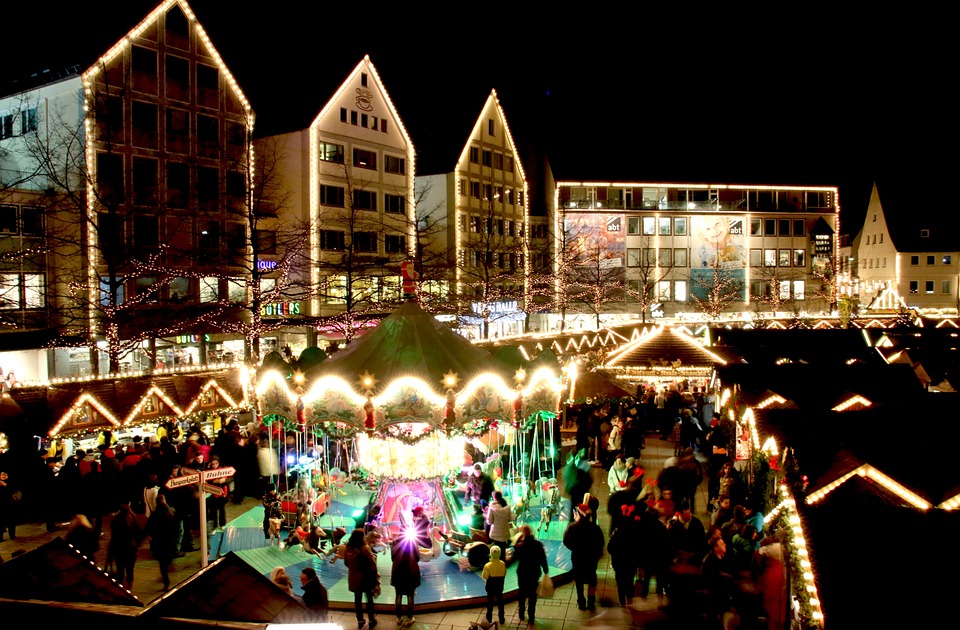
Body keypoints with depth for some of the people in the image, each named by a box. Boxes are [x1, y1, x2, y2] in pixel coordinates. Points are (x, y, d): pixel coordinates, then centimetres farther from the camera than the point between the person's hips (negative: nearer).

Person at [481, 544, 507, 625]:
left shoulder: (487, 566, -26)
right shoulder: (503, 564, -17)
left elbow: (484, 577, -15)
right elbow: (504, 574, -2)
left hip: (490, 587, -2)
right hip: (499, 586, 2)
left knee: (490, 602, 17)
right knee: (500, 602, 17)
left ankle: (489, 618, 31)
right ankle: (502, 619, 26)